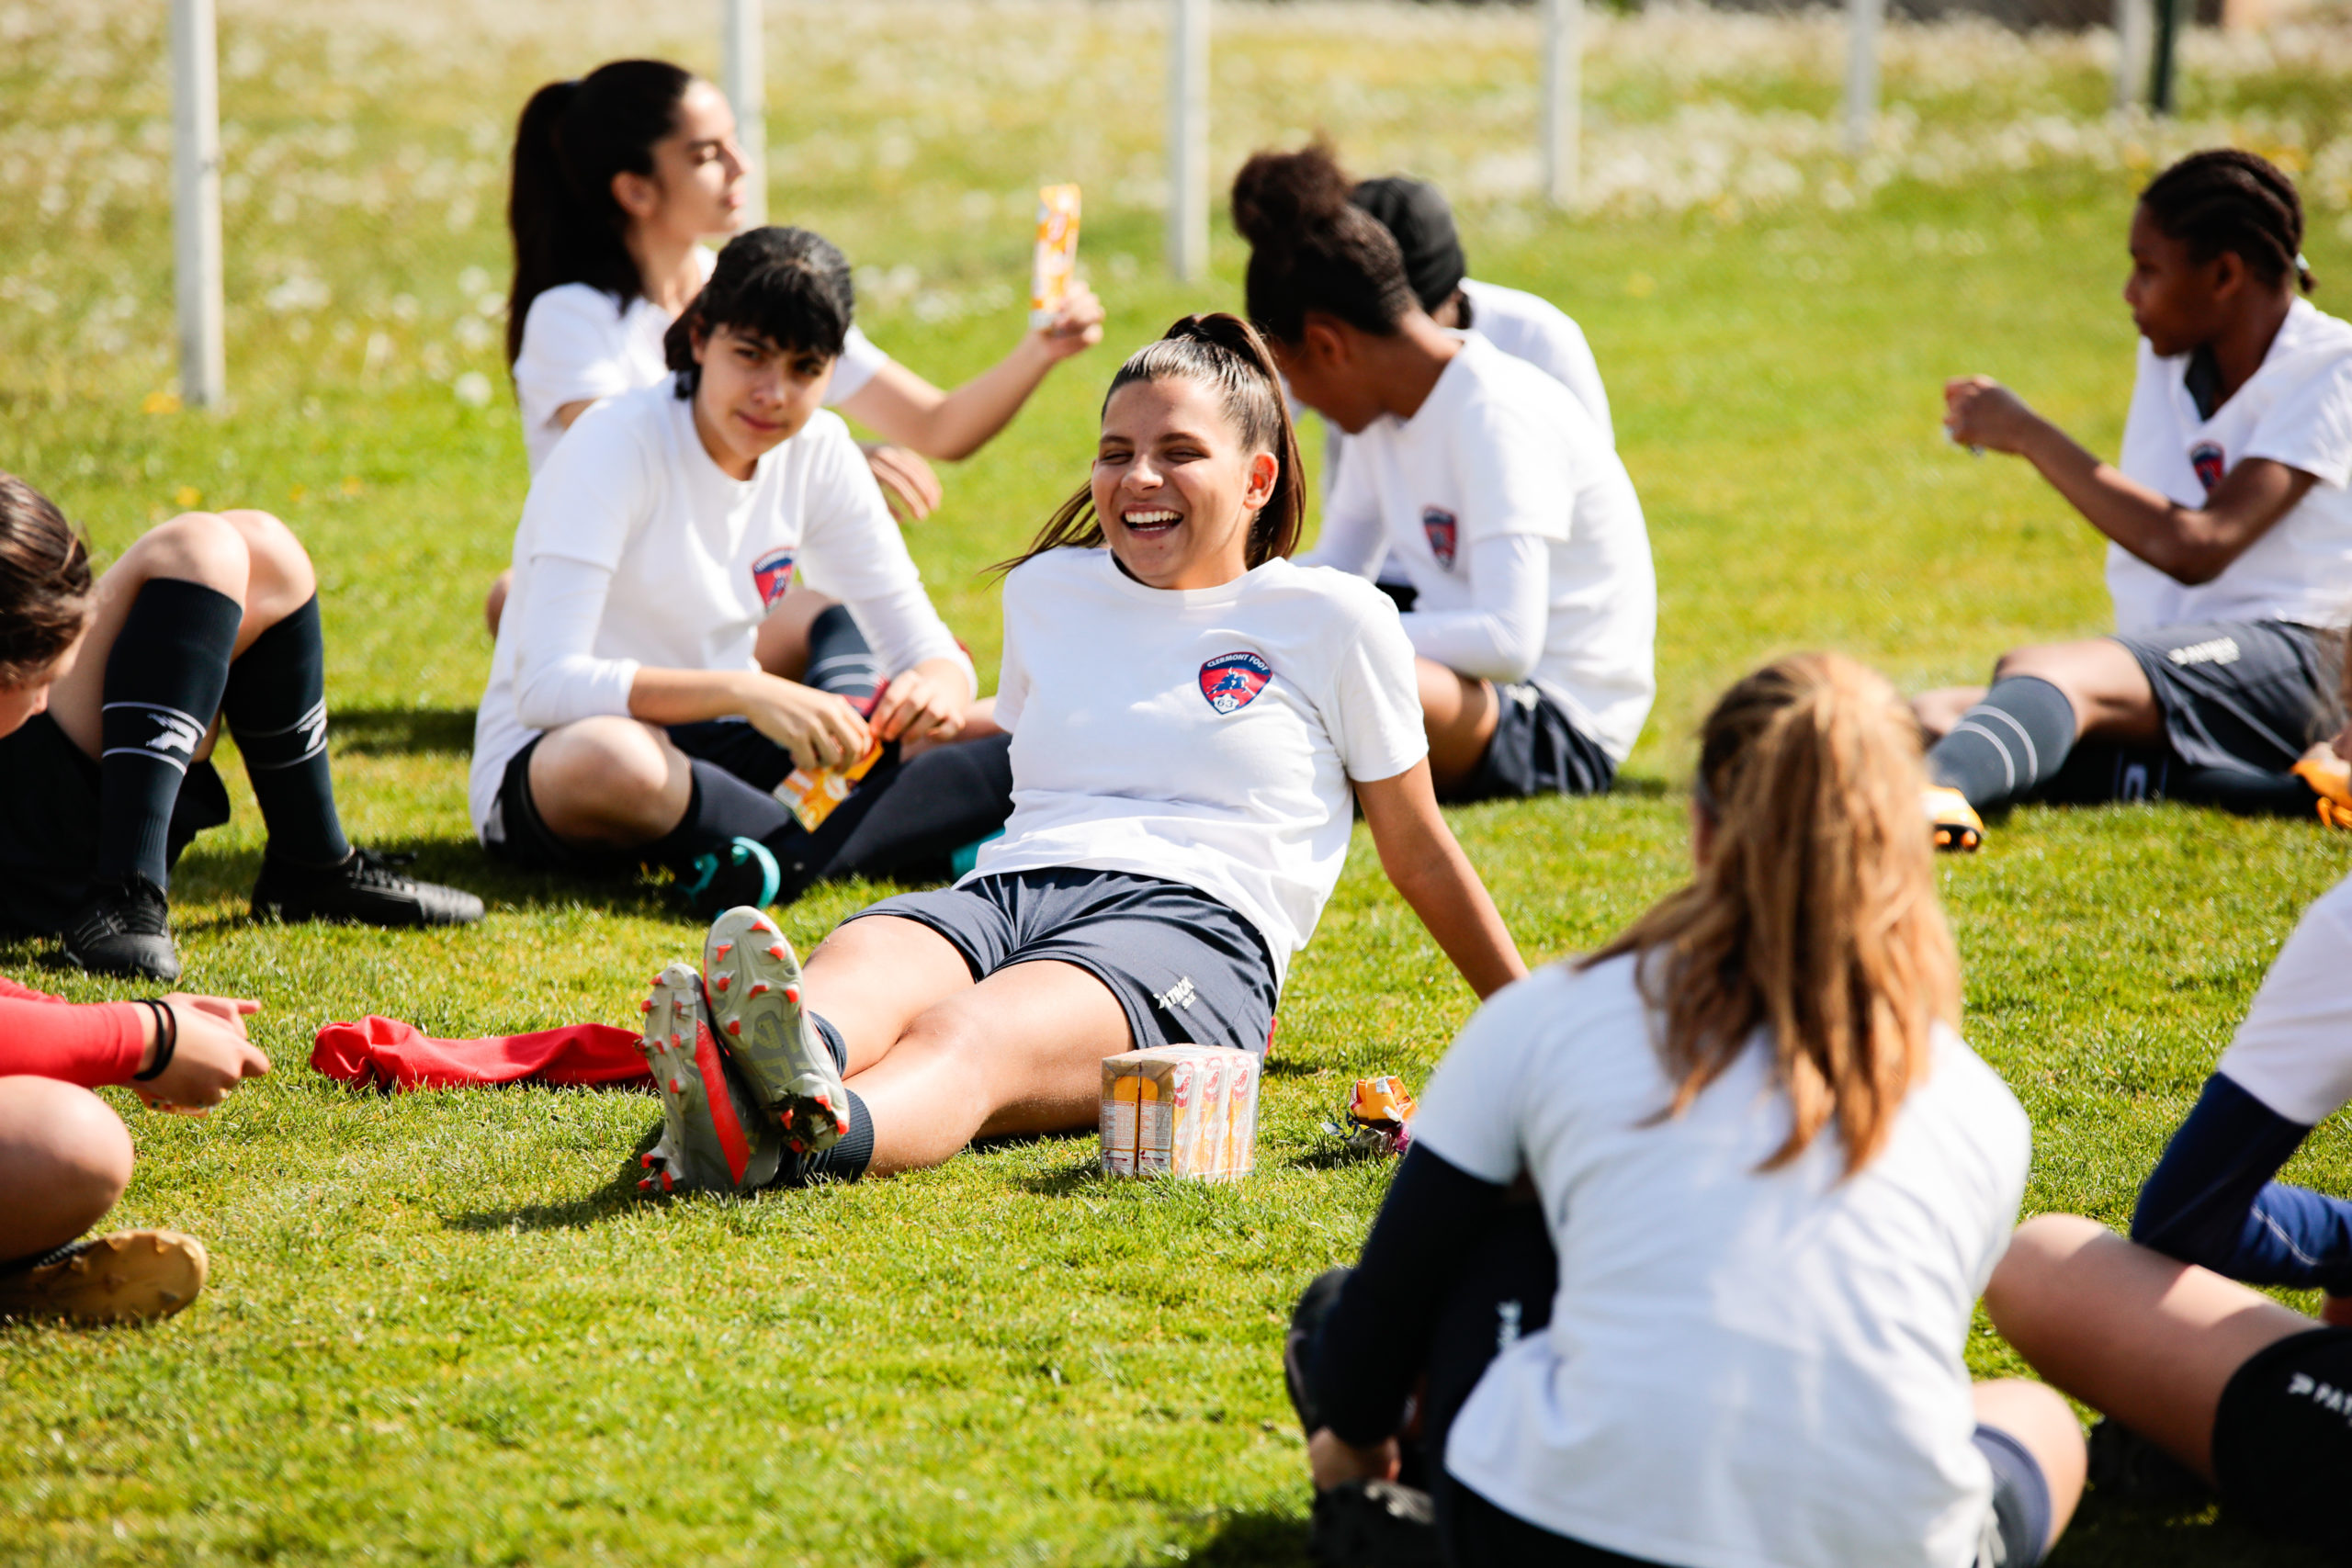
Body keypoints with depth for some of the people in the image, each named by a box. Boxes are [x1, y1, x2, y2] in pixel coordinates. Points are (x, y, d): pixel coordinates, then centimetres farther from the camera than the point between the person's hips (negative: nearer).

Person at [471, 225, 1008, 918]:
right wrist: (745, 692, -41)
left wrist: (937, 685, -25)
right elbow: (546, 685, -29)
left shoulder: (819, 451, -1)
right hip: (546, 757, -6)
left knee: (1011, 744, -12)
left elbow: (924, 643, 1)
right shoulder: (619, 444, -19)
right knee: (612, 762, -45)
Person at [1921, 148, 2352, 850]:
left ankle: (1930, 791, -69)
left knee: (2040, 671, -36)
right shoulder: (2168, 355, 18)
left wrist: (2028, 435, -13)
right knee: (1933, 719, -19)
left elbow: (2196, 549, -16)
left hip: (2280, 657, -8)